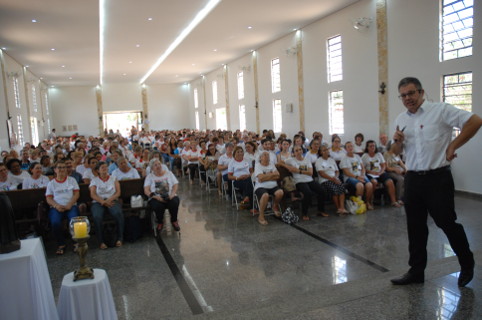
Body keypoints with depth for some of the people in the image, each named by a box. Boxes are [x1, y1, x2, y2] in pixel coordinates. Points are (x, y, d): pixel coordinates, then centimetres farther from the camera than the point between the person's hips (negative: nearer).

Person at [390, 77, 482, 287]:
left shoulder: (441, 110, -6)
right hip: (412, 179, 5)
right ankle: (416, 271, 21)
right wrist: (398, 141, -4)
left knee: (447, 223, 4)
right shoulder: (401, 119, 11)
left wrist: (453, 146, -11)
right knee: (415, 228, 10)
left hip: (437, 178, -5)